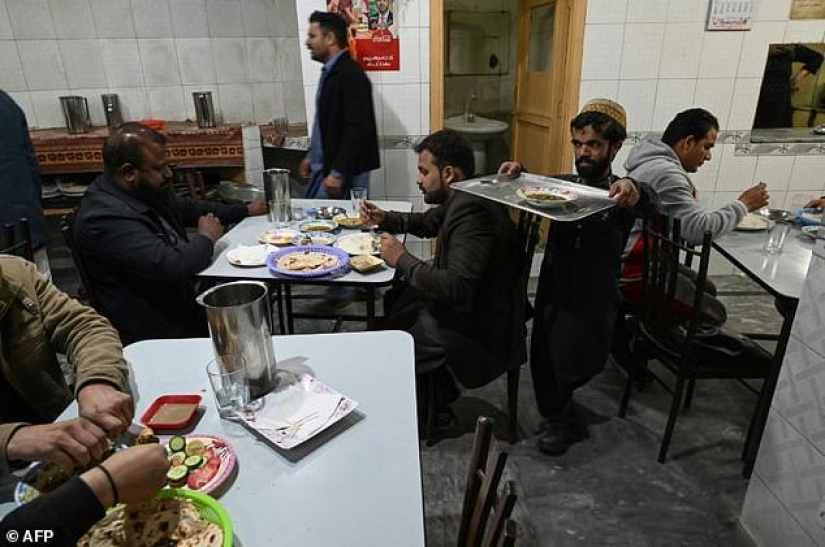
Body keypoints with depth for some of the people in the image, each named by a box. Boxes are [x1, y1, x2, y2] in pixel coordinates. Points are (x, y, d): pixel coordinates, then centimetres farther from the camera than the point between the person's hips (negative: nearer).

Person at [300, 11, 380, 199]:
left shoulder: (351, 74, -17)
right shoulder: (330, 71, 12)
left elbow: (356, 129, -23)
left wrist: (338, 173, -23)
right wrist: (312, 156, 23)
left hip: (344, 172, -9)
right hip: (324, 167, 9)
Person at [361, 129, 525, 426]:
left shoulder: (472, 211, -27)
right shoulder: (462, 198, 4)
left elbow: (457, 288, -34)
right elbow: (428, 222, 24)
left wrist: (403, 260, -23)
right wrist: (385, 219, 9)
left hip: (478, 324, -10)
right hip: (466, 301, 10)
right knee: (394, 301, 14)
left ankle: (433, 404, 20)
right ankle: (437, 390, 24)